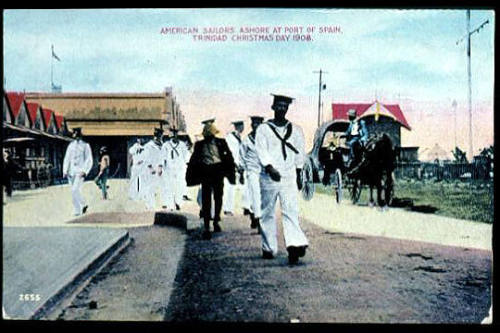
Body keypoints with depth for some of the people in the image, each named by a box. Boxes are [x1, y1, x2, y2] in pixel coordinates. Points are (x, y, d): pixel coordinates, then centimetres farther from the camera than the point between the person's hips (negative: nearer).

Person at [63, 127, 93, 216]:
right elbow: (67, 159, 14)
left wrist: (84, 171, -16)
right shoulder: (71, 145, 14)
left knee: (75, 190, -19)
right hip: (71, 172, 5)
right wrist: (65, 171, 3)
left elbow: (89, 160, -4)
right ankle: (77, 211, 15)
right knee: (74, 191, 6)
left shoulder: (85, 145, 1)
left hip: (80, 172, -5)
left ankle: (83, 204, 1)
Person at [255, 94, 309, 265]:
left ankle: (295, 245, -22)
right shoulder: (263, 129, 2)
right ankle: (269, 248, 17)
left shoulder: (295, 130, 11)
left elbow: (300, 153, 17)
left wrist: (298, 175, 15)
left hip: (289, 176, 1)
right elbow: (261, 151, -9)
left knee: (291, 211, -12)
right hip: (269, 176, -1)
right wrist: (270, 168, -24)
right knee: (268, 213, 7)